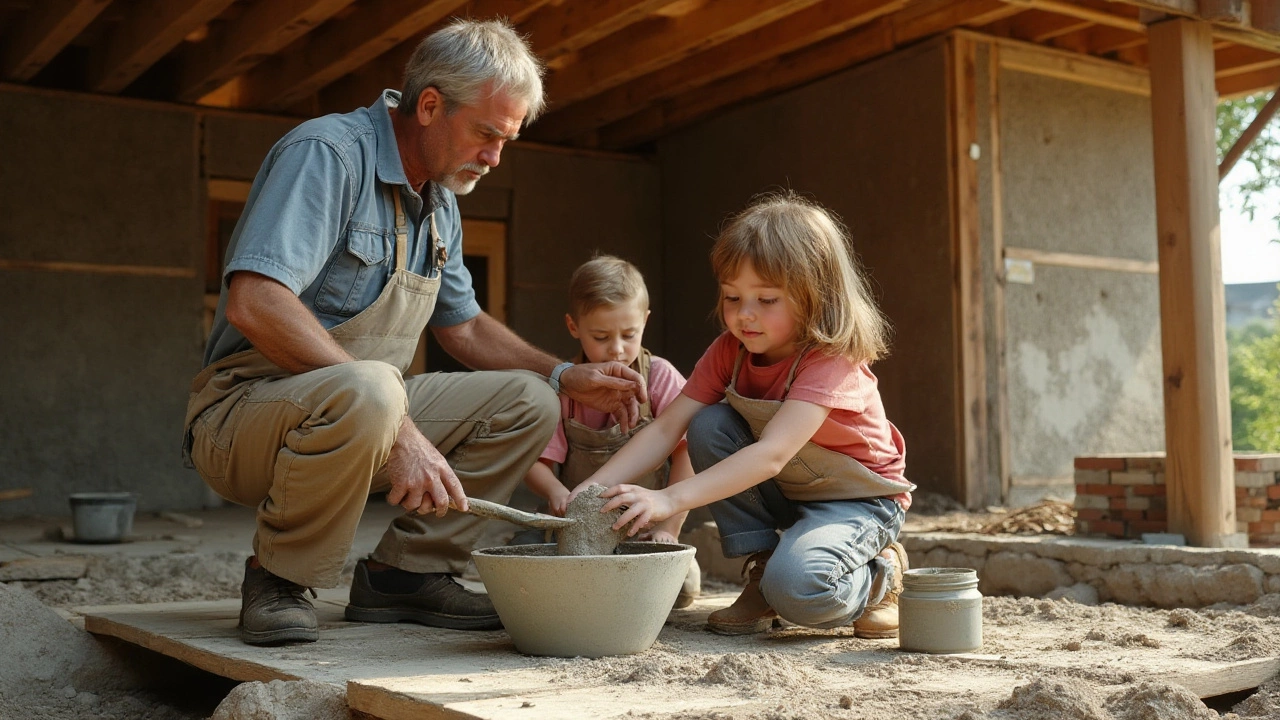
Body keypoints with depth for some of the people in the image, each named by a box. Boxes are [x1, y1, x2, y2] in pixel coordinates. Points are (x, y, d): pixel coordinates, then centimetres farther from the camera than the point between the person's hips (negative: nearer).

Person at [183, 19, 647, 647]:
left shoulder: (439, 201, 11)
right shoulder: (328, 153, -18)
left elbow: (463, 327, 23)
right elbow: (253, 303, -31)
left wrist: (566, 378, 6)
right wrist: (399, 428, -35)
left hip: (367, 413, 8)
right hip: (248, 409, -8)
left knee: (528, 400, 0)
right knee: (367, 390, -39)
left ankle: (406, 572, 2)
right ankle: (278, 579, -14)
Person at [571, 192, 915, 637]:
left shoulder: (831, 360, -28)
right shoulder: (731, 350, -7)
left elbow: (770, 454, -40)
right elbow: (667, 427, -13)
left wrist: (671, 499, -50)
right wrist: (595, 487, -28)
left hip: (858, 500, -7)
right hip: (782, 493, 7)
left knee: (796, 588, -34)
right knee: (709, 426, -18)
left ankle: (878, 576, 1)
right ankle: (760, 568, -6)